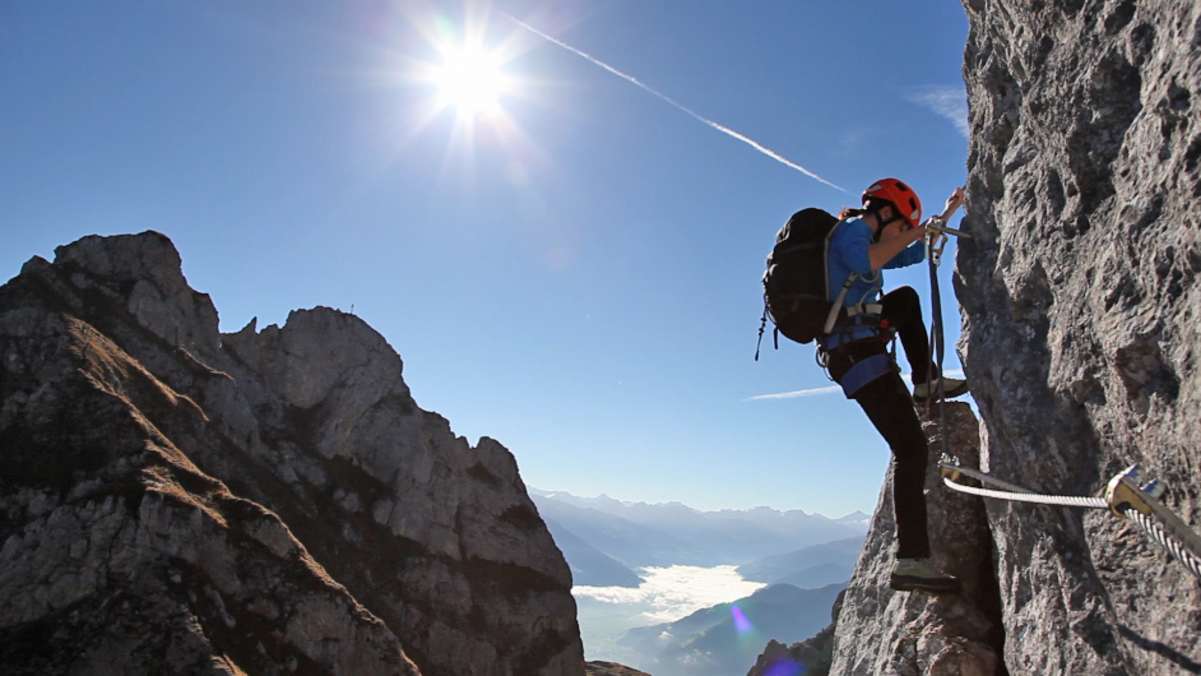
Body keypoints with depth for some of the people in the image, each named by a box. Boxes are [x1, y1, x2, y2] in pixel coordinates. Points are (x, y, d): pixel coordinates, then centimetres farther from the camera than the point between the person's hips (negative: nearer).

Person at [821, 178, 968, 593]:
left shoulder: (860, 238, 25)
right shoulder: (851, 230, -5)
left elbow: (914, 254, 39)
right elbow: (865, 265, -28)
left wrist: (946, 215, 40)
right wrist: (912, 231, -14)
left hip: (855, 349, 10)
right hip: (858, 354, -10)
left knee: (906, 298, 33)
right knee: (911, 450, -12)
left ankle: (926, 380, 33)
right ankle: (911, 562, -12)